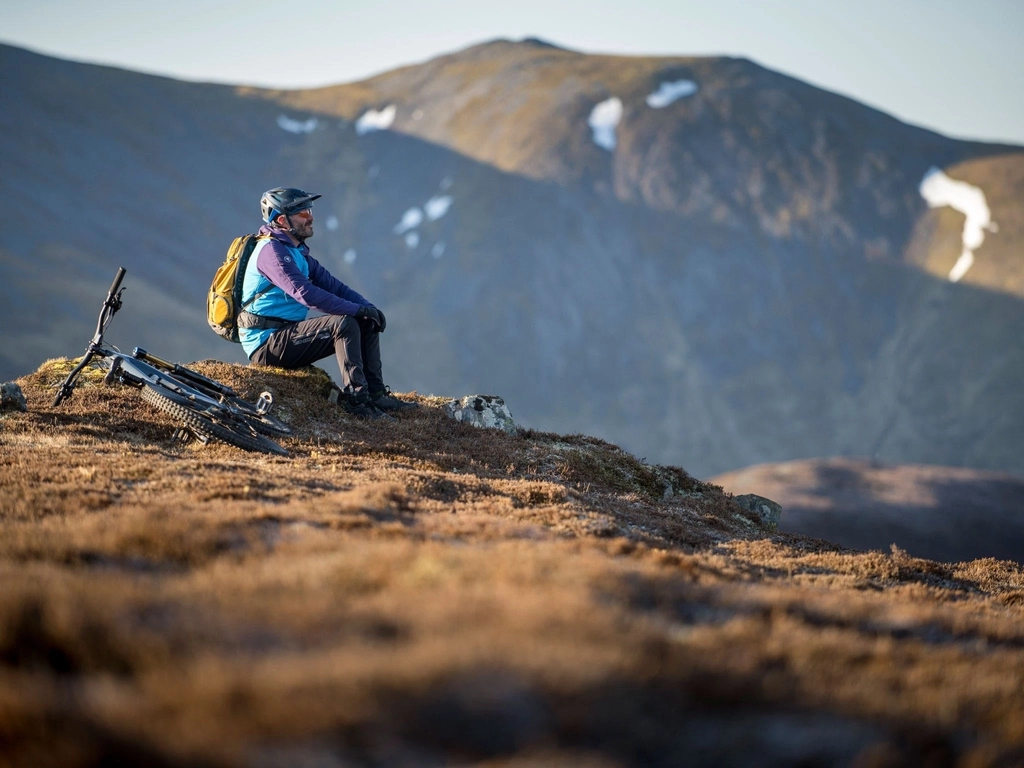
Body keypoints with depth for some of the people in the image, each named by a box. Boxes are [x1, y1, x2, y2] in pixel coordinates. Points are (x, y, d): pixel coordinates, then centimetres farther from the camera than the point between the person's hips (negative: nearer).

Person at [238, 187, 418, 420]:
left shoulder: (298, 253, 16)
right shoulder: (271, 251, -16)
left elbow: (330, 284, 12)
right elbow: (305, 293, -27)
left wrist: (368, 307, -6)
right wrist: (357, 309, -24)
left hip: (285, 335, 10)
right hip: (267, 345, -10)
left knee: (367, 324, 3)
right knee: (344, 324, -26)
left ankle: (375, 394, -2)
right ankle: (355, 398, -24)